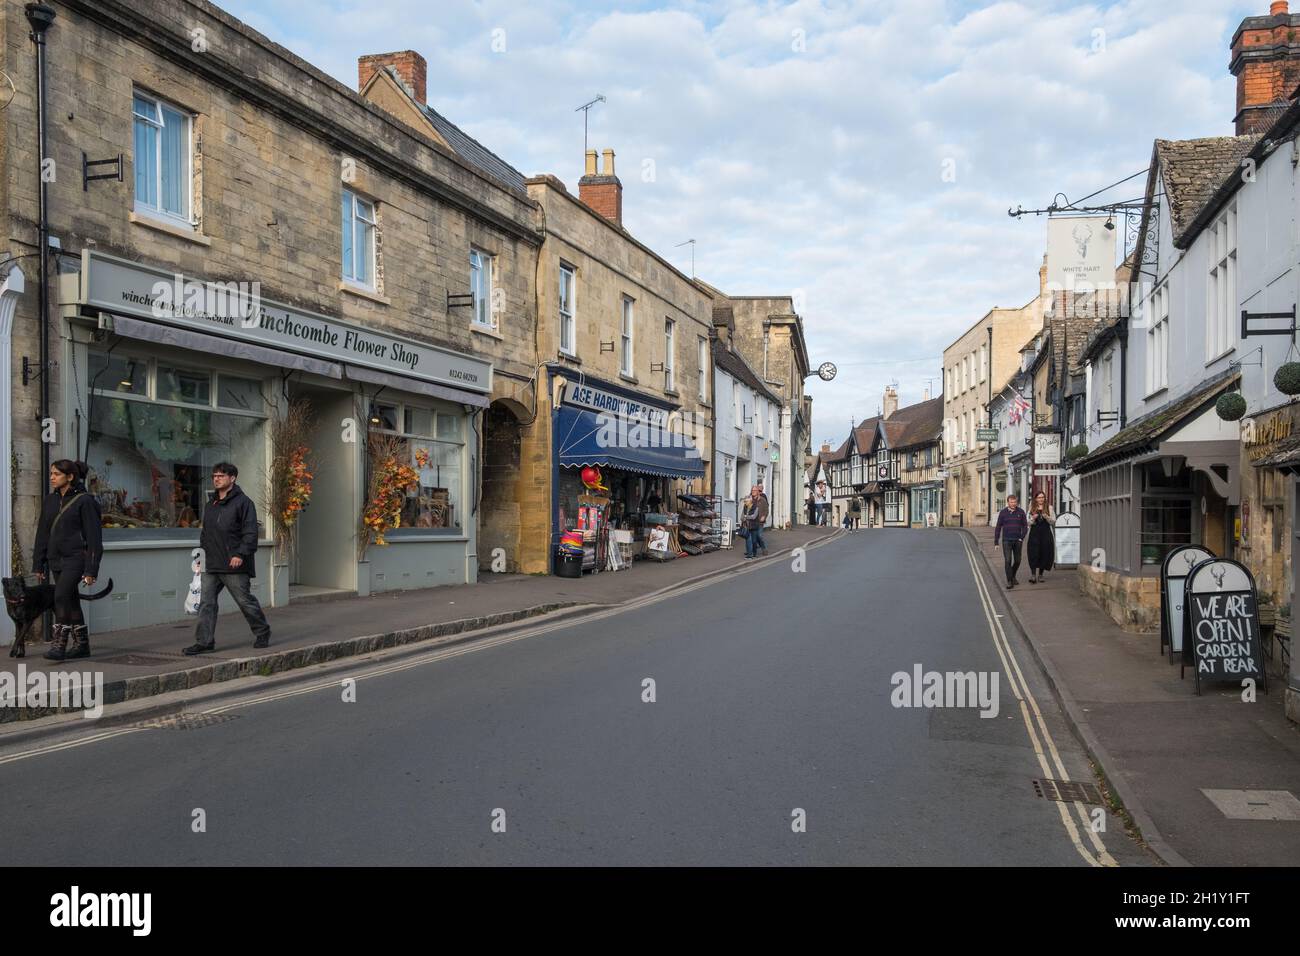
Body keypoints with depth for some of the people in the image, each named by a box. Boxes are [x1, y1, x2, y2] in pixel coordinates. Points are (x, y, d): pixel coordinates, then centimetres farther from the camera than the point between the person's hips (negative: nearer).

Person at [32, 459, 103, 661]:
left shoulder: (84, 501, -8)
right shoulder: (50, 501, 11)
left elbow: (93, 537, -10)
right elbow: (42, 533, 17)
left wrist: (91, 570, -13)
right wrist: (38, 565, 13)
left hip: (76, 558, -7)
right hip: (55, 559, 7)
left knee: (61, 596, -20)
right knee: (71, 601, 11)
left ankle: (59, 645, -18)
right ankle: (82, 644, 19)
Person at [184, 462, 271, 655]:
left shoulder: (243, 502, -7)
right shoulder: (211, 504, 17)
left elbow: (250, 532, -14)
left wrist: (241, 554, -21)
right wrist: (203, 548, 15)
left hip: (234, 566, -7)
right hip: (212, 566, 7)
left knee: (245, 601, 2)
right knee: (206, 603, 2)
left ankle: (262, 632, 20)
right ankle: (205, 641, 5)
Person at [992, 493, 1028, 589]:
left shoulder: (1021, 512, 1)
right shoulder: (1003, 512, -1)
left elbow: (1025, 526, 7)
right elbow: (998, 527, 3)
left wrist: (1022, 537, -5)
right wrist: (996, 542, 1)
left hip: (1017, 540, 2)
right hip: (1006, 540, -2)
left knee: (1017, 561, 10)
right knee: (1008, 560, -10)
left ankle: (1013, 576, 34)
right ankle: (1009, 581, -6)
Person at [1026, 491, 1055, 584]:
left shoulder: (1049, 508, 7)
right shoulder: (1032, 508, 8)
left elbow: (1052, 521, 4)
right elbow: (1029, 523, 8)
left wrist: (1046, 517, -15)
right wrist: (1033, 519, -12)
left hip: (1046, 534, 1)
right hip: (1034, 533, -1)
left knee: (1044, 554, 3)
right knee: (1033, 554, -10)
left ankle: (1040, 575, 14)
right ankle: (1033, 575, -12)